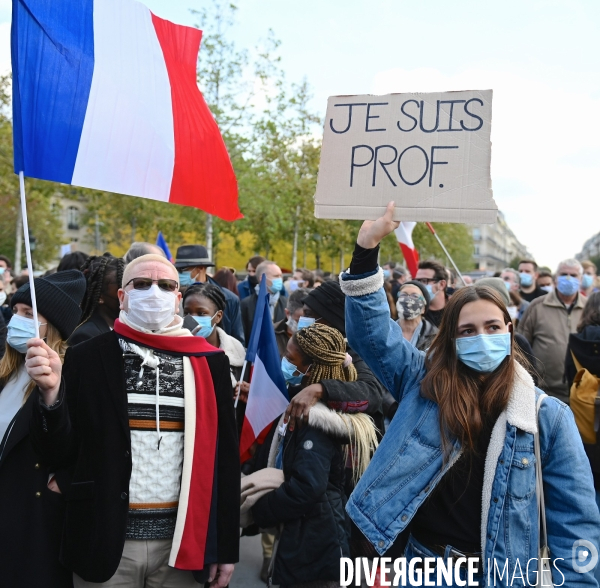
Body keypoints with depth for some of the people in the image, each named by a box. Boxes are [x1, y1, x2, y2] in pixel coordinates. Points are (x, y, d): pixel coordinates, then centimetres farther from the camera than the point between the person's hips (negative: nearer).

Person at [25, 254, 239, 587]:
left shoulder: (208, 362, 0)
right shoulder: (88, 357, -3)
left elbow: (225, 456, 3)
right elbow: (59, 452, -2)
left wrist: (226, 547, 3)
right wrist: (51, 391, -20)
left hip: (183, 542, 1)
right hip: (105, 540, -1)